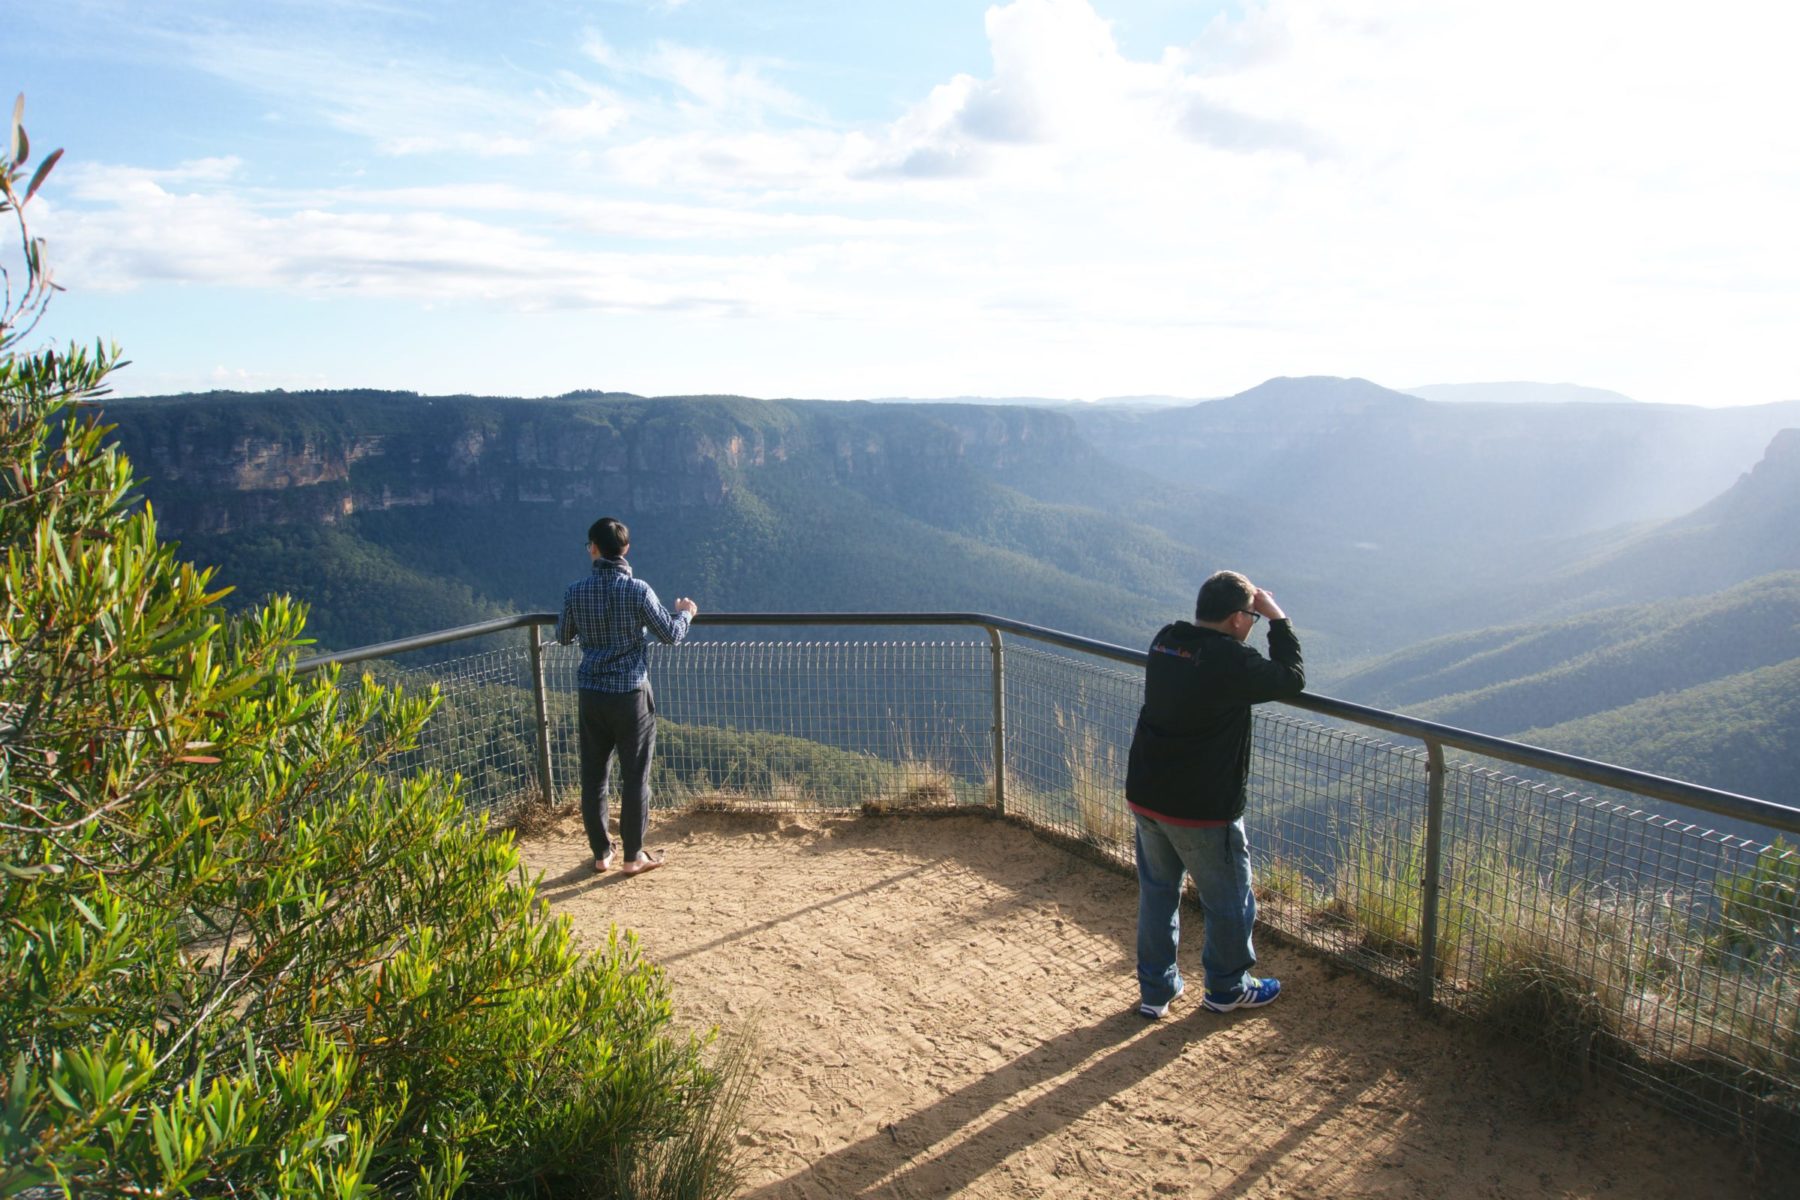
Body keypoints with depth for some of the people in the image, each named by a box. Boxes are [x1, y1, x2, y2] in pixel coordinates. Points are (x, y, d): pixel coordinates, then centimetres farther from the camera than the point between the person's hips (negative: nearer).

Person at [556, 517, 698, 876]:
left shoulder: (576, 591, -4)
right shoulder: (637, 590, -13)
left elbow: (562, 637, 11)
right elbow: (670, 635, -5)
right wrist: (685, 614, 16)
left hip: (591, 694, 3)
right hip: (631, 694, -3)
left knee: (594, 775, 13)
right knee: (635, 776, 7)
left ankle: (601, 853, 22)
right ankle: (634, 856, 14)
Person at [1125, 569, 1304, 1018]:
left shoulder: (1164, 642, 0)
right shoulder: (1231, 661, -22)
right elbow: (1292, 679, -6)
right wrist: (1278, 619, 0)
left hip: (1143, 796, 7)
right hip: (1202, 810, -7)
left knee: (1157, 892, 20)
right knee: (1229, 902, 16)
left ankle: (1155, 990, 31)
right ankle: (1228, 989, 35)